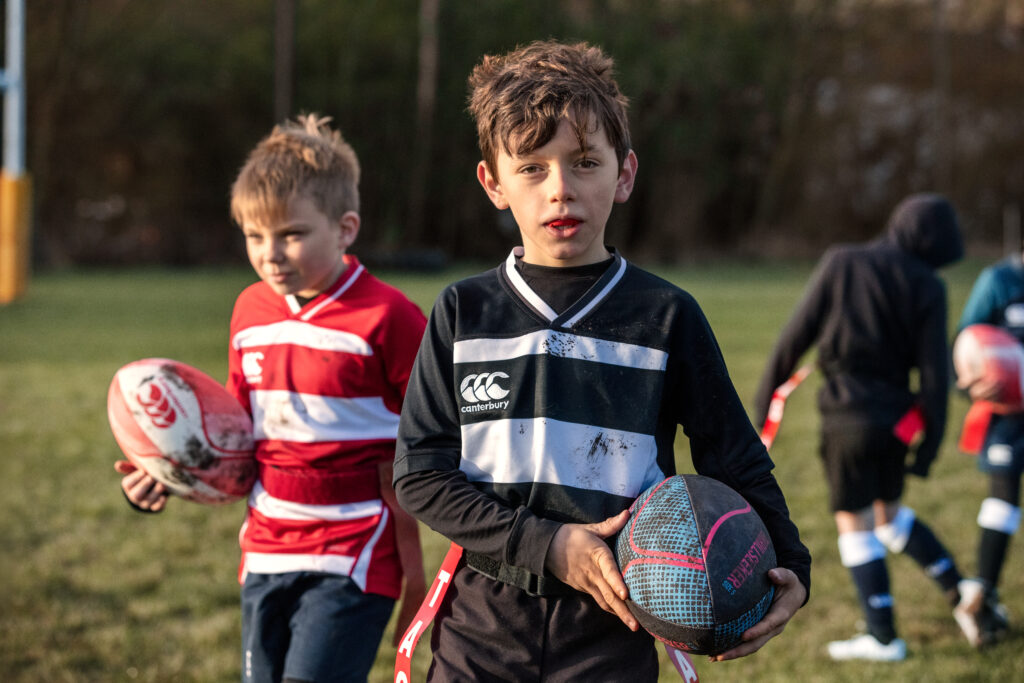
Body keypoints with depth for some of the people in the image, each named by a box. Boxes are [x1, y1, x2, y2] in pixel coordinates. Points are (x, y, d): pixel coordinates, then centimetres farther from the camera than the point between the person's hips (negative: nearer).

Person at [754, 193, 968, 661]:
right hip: (897, 416, 3)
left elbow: (796, 335, -6)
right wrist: (929, 444, 1)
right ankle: (959, 591, 21)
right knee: (889, 512, 25)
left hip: (848, 416, -3)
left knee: (854, 523, 7)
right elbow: (935, 371, -5)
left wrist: (765, 396, 2)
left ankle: (883, 638, 11)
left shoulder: (840, 263, -5)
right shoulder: (926, 287, -2)